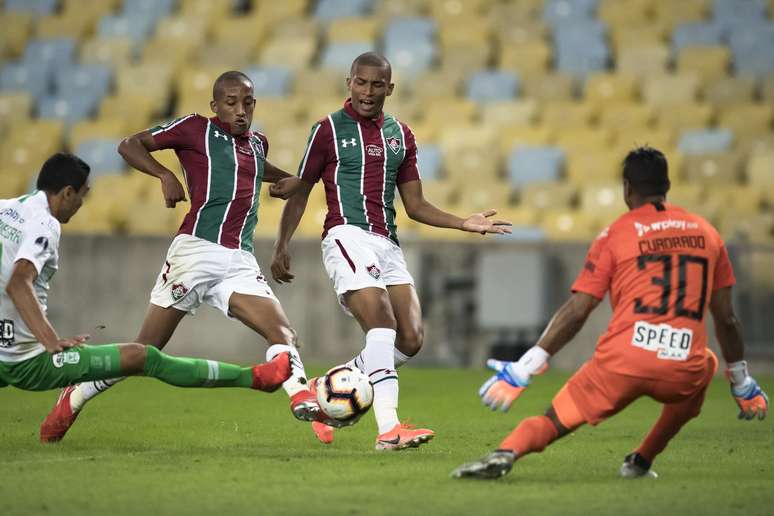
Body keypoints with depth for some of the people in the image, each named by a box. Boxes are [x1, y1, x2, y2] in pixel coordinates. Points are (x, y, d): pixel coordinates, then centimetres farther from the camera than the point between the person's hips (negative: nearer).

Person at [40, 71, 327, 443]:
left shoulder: (257, 144, 20)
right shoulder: (196, 129, 3)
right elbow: (130, 145, 3)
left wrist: (284, 181, 25)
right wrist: (165, 175, -12)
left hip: (240, 262, 5)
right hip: (196, 250, -5)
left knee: (282, 332, -17)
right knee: (147, 347, 0)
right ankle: (76, 397, 15)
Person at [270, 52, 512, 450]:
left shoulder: (400, 135, 17)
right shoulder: (329, 129, 3)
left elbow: (415, 205, 18)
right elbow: (299, 192, 8)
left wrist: (464, 223, 6)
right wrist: (282, 247, -1)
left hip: (387, 245, 6)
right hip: (347, 236, -6)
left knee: (410, 340, -5)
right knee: (381, 323, -25)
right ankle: (388, 428, -32)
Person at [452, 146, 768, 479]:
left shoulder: (616, 234, 7)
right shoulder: (706, 232, 17)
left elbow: (576, 312, -1)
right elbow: (726, 319, 19)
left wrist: (524, 369, 1)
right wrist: (741, 383, 31)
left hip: (621, 363, -2)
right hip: (682, 371, 2)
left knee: (553, 423, 8)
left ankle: (504, 454, -27)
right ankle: (642, 461, 25)